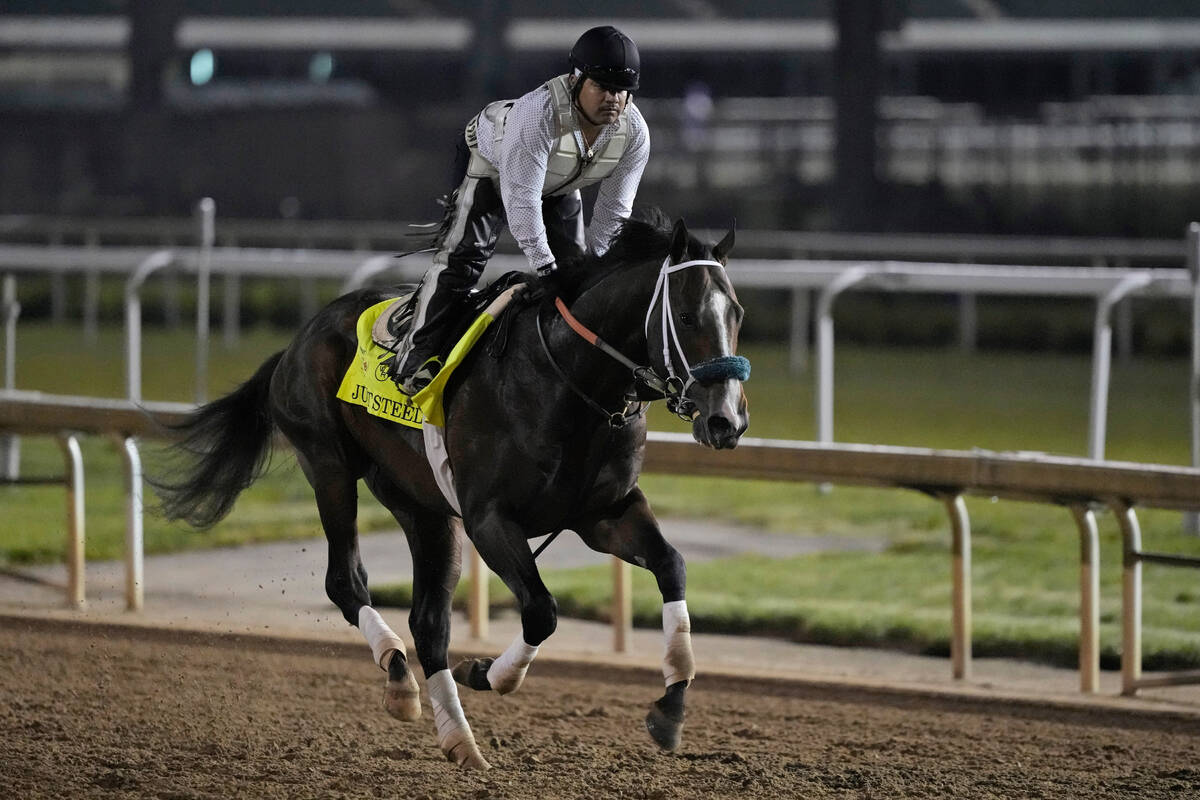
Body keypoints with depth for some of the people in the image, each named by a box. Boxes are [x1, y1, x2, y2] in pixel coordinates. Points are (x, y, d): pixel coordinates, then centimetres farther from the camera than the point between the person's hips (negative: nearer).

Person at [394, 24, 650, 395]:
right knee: (462, 255, -17)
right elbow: (521, 198, -42)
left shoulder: (634, 132, -26)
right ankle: (417, 358, -20)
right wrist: (544, 266, -40)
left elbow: (613, 211, -16)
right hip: (490, 163, -6)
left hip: (559, 186, 6)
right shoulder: (538, 112, -44)